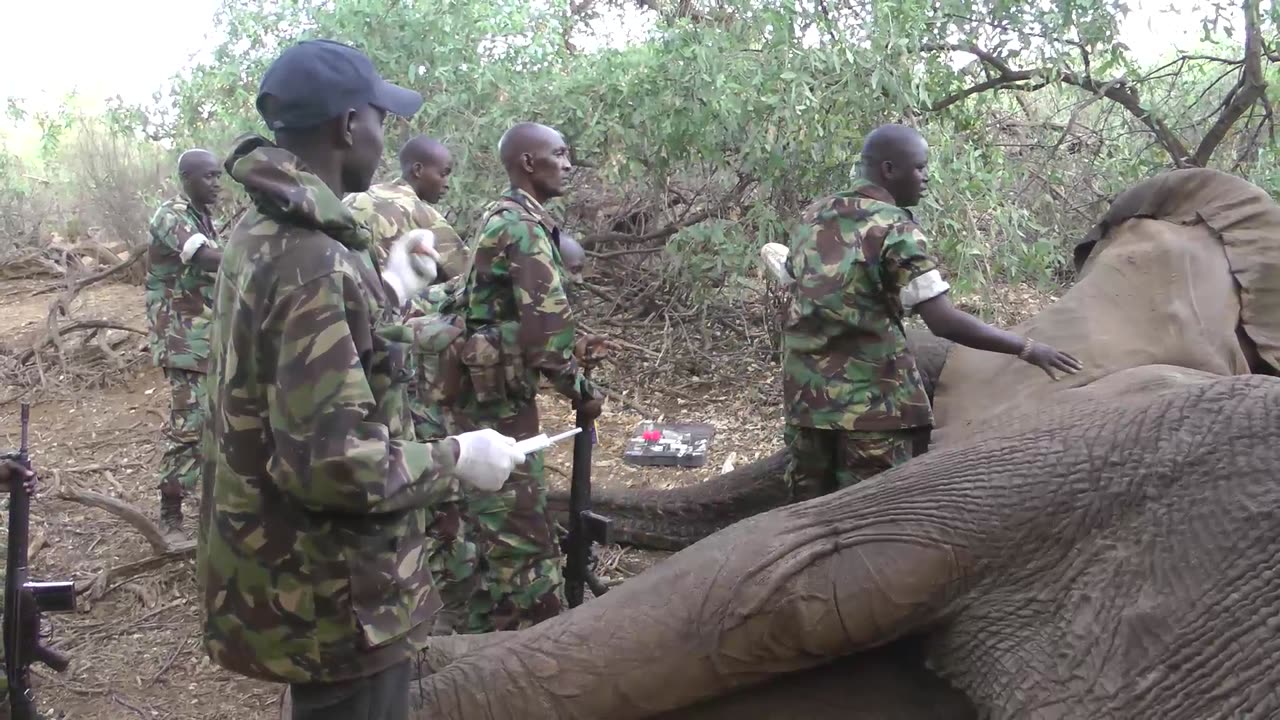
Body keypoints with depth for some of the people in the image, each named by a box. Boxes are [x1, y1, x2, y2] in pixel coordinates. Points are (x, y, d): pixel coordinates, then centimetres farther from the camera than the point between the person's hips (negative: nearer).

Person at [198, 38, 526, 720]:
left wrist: (391, 288, 16)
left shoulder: (261, 234, 5)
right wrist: (456, 458, -18)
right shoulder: (314, 263, -27)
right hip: (332, 594, -10)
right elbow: (331, 460, -30)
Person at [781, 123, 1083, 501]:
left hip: (804, 390, 7)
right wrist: (1027, 348, -12)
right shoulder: (894, 229, -12)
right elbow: (944, 322, -18)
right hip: (869, 394, -7)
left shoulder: (813, 216, 10)